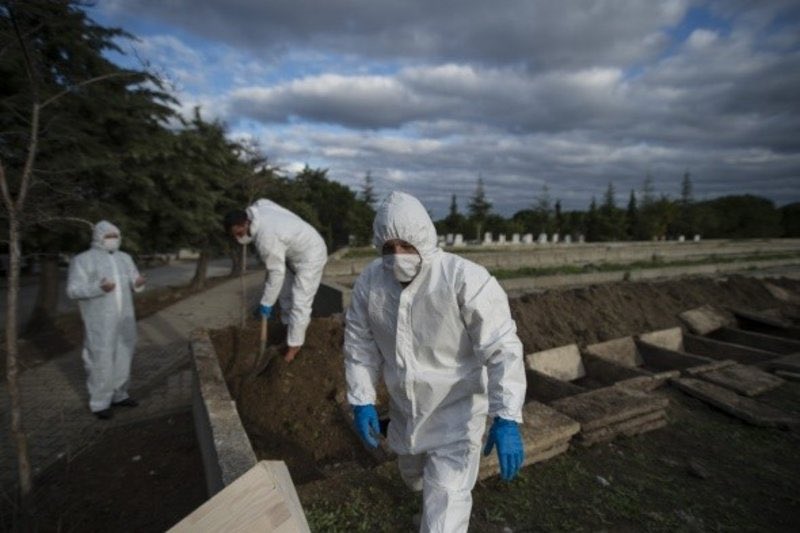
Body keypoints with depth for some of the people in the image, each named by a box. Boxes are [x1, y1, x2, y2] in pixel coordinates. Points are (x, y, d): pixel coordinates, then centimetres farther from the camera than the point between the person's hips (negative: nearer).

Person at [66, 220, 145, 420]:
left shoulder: (124, 258, 9)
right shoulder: (83, 260, -8)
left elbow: (135, 284, 7)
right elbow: (74, 290, -14)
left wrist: (139, 282, -18)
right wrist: (100, 288, -32)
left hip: (124, 318, 6)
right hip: (100, 321, -5)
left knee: (123, 357, 12)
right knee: (101, 360, -1)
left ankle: (118, 395, 26)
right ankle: (99, 403, 13)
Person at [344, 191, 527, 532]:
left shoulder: (465, 279, -29)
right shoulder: (370, 281, -12)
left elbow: (502, 348, -27)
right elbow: (360, 343, -2)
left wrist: (507, 418, -31)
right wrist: (362, 401, -4)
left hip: (457, 409, -5)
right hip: (404, 407, 6)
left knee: (445, 499, -2)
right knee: (412, 472, 32)